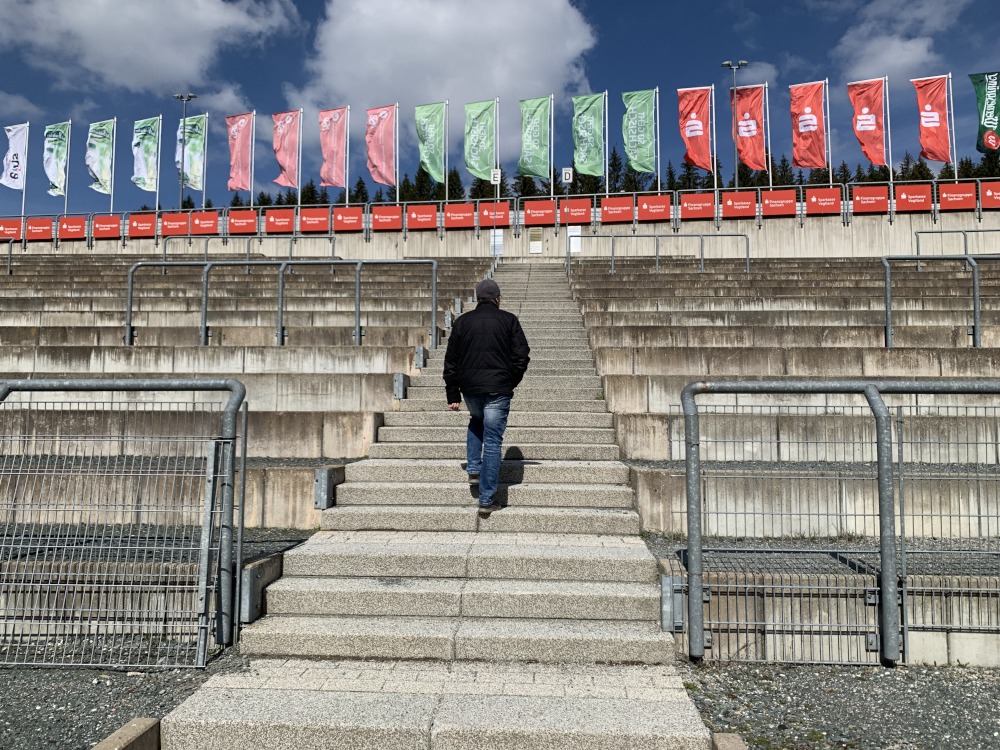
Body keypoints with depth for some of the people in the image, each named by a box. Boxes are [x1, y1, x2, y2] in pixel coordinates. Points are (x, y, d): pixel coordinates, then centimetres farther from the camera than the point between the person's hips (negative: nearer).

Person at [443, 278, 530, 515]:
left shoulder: (462, 321, 7)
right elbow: (522, 355, -2)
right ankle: (487, 500, 1)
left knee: (476, 422, 32)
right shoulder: (509, 320, 1)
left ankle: (474, 469, 22)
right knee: (492, 442, 1)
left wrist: (452, 395, 10)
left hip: (470, 388, 3)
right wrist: (511, 383, 12)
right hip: (498, 389, -3)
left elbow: (451, 360, 6)